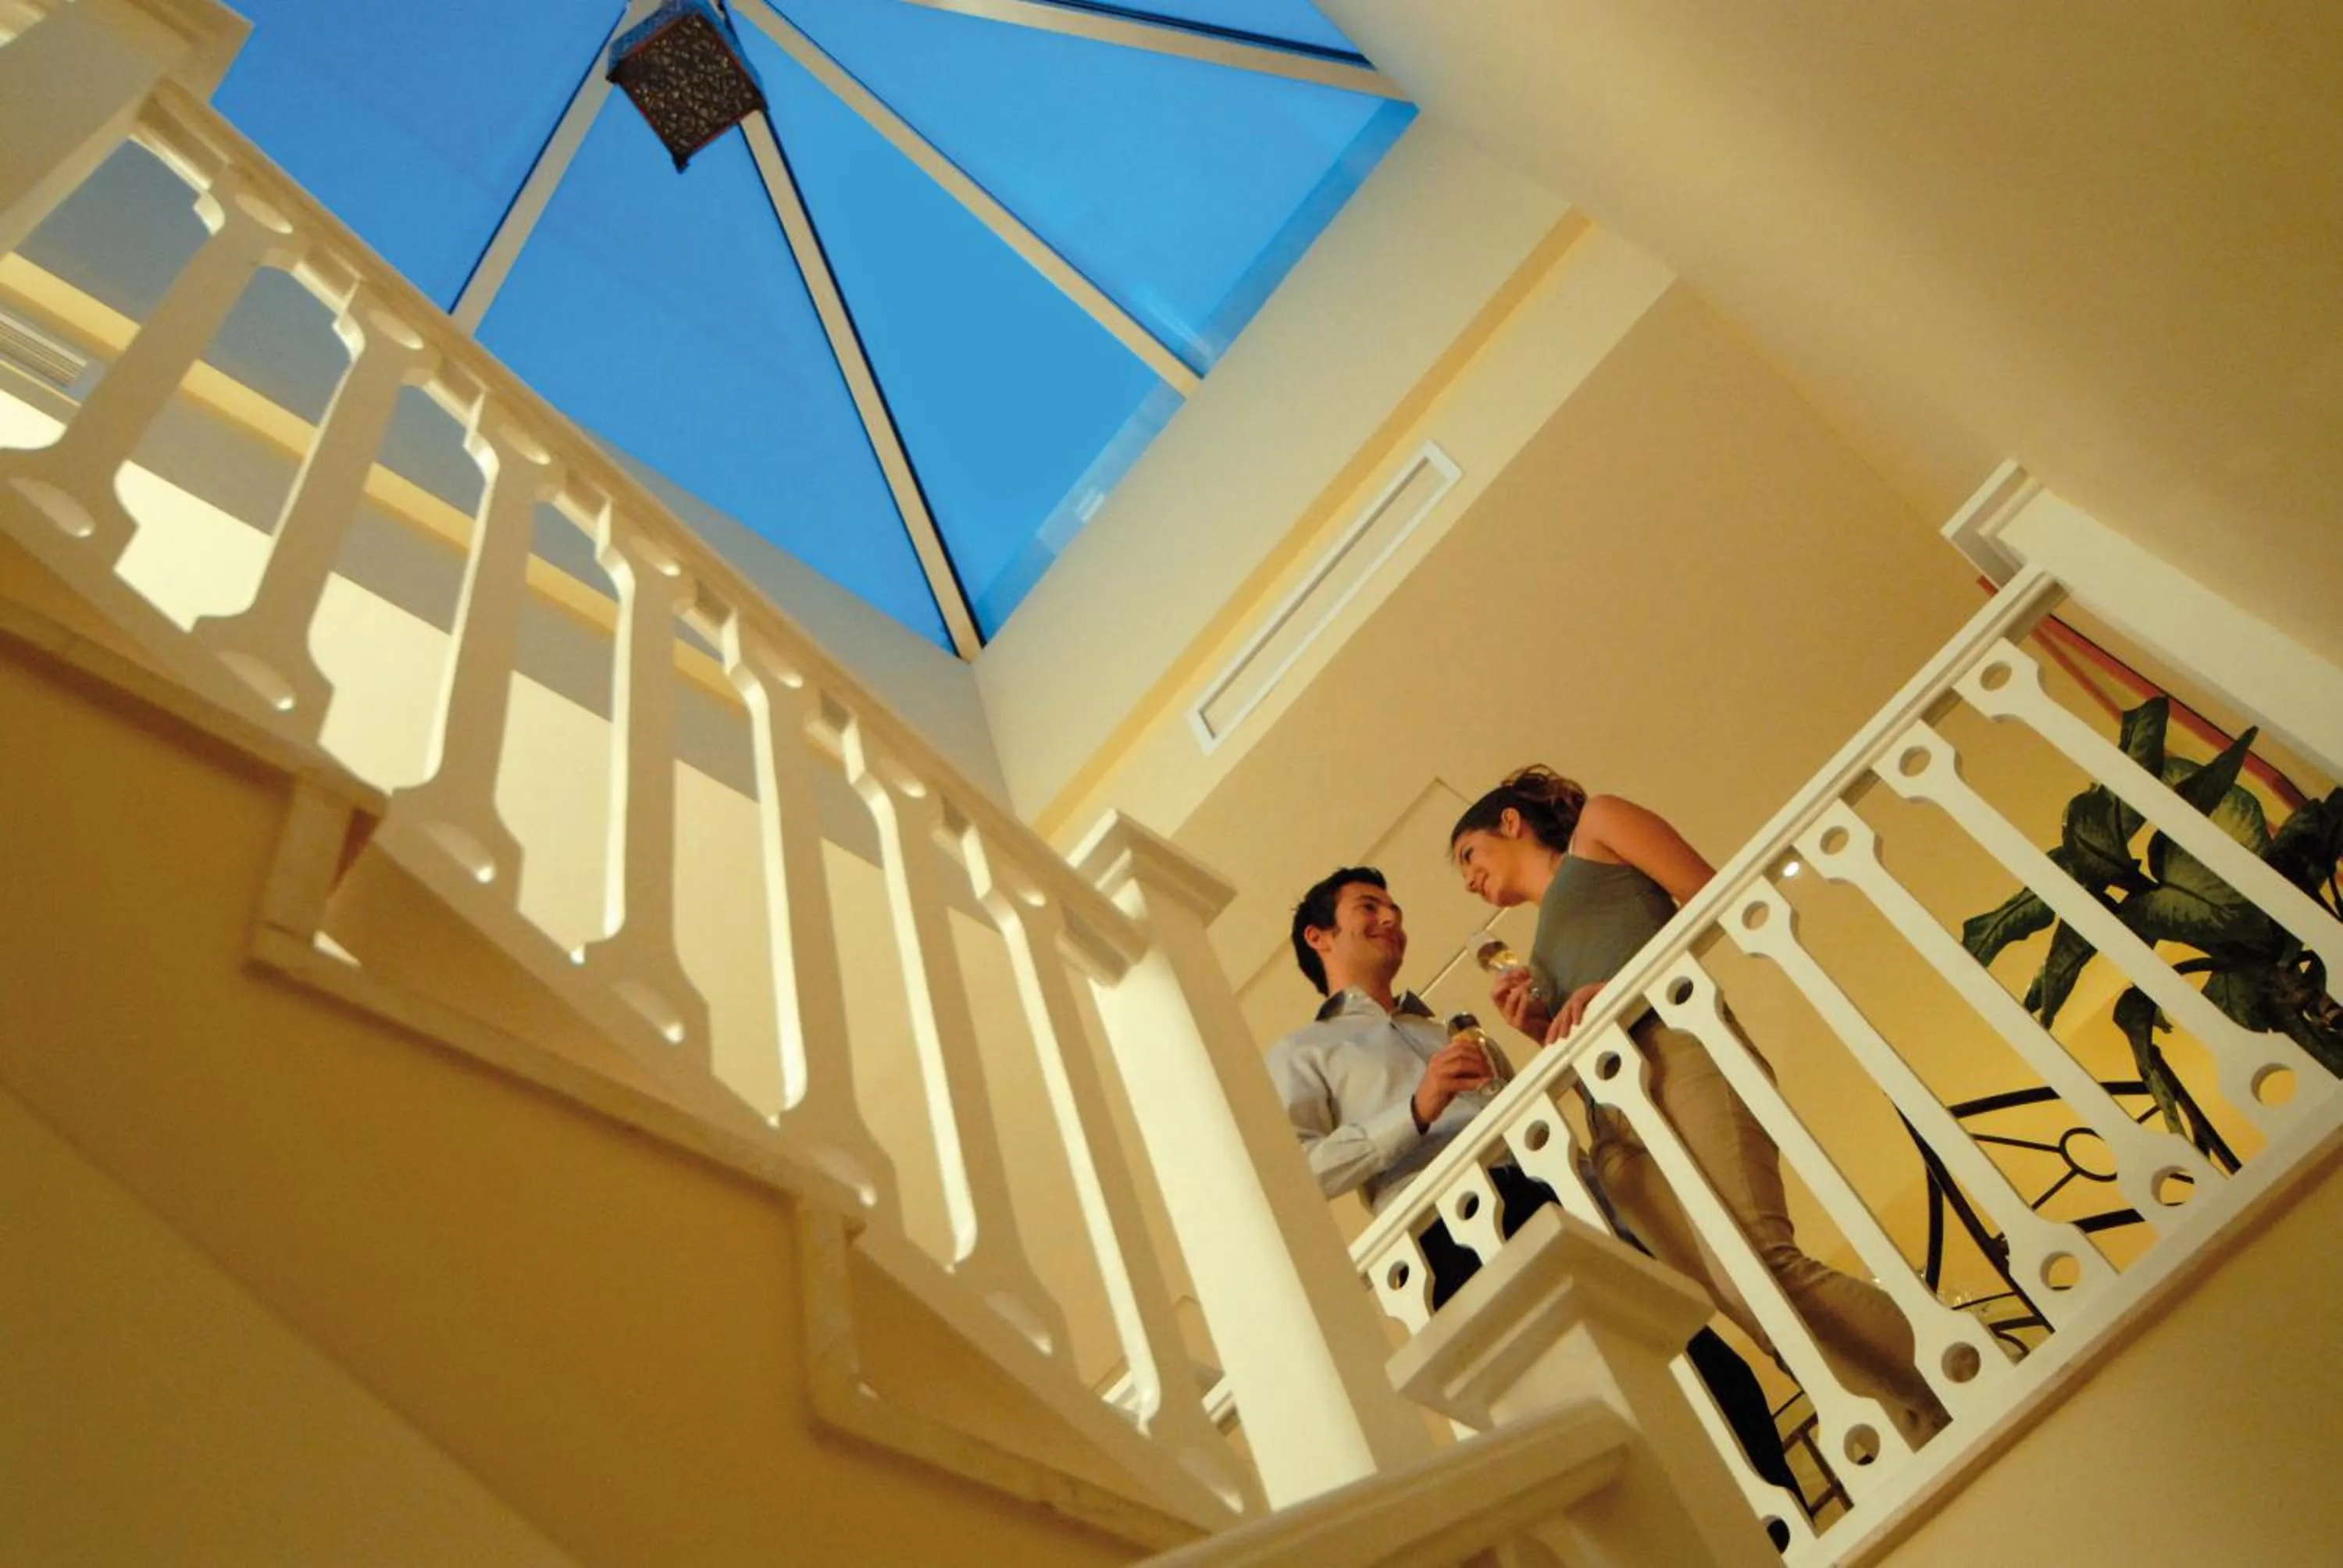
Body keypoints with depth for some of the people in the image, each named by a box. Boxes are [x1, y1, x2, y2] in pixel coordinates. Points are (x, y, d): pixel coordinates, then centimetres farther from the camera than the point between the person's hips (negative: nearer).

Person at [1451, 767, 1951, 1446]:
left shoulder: (1598, 825, 21)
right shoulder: (1542, 950, 36)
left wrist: (1613, 989, -6)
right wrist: (1540, 1030, 9)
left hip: (1678, 1051, -6)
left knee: (1758, 1268, -26)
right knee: (1758, 1309, -14)